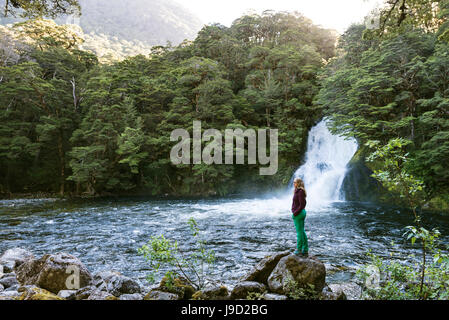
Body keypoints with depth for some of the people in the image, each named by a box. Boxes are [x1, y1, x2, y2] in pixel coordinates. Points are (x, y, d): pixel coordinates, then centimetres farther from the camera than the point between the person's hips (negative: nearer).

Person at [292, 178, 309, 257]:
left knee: (299, 232, -3)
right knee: (302, 232, 14)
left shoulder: (300, 192, -17)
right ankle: (305, 250, 19)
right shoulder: (301, 191, 12)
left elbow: (302, 204, -21)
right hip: (302, 212, 10)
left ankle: (299, 250, 5)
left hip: (298, 214, -10)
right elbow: (304, 203, 20)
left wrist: (295, 213, -16)